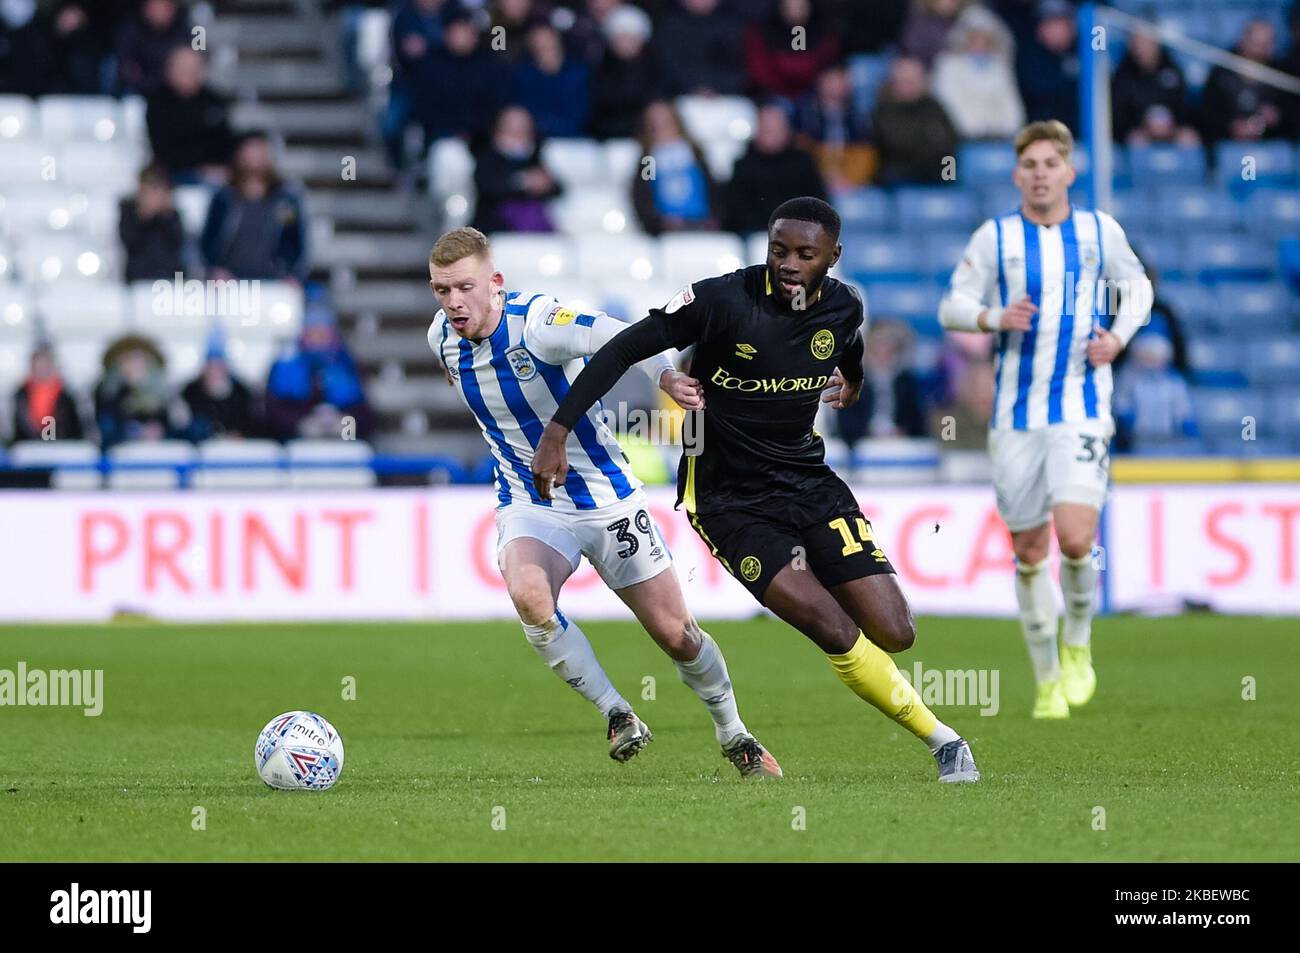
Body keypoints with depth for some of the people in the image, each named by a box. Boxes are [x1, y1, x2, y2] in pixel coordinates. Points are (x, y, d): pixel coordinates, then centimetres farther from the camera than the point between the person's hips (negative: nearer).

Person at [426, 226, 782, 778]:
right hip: (528, 503, 3)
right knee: (528, 594, -30)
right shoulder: (442, 337, -5)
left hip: (605, 498, -3)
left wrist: (667, 377, -58)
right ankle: (617, 715, -11)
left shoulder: (536, 323, -24)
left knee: (676, 635, 4)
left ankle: (734, 736, 32)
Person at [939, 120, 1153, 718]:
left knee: (1075, 538, -18)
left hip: (1082, 407, -1)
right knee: (1028, 550, 5)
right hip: (1015, 415, 1)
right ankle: (1047, 679, 20)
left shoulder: (1100, 231, 5)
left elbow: (1135, 285, 20)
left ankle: (1077, 645, 10)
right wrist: (994, 317, -15)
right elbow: (952, 305, 6)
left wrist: (1119, 337, 1)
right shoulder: (994, 237, 2)